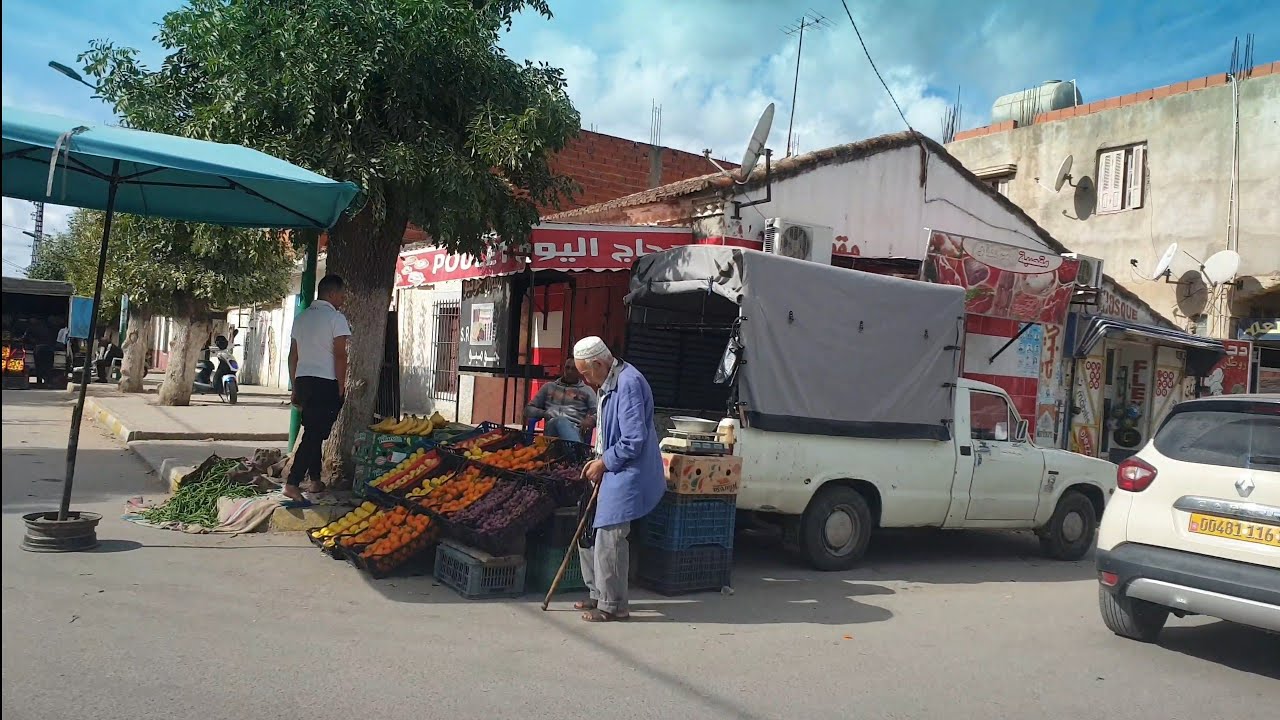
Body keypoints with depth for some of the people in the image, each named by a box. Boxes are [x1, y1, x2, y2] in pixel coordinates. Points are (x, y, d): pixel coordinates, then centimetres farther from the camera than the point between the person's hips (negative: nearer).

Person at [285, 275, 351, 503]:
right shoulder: (336, 318, -7)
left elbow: (293, 356, 16)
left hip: (303, 381, 8)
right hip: (326, 383, -8)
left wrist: (295, 388, 20)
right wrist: (341, 387, -7)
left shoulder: (302, 317, 15)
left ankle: (314, 478, 21)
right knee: (315, 434, -3)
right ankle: (292, 483, -4)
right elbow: (340, 356, -12)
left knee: (313, 432, 15)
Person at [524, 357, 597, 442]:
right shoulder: (549, 387, 27)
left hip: (576, 430, -1)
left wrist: (591, 419, -16)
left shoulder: (587, 390, 22)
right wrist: (544, 413, 1)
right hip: (551, 427, 1)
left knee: (561, 423, -39)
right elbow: (529, 409, 25)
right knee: (560, 421, -39)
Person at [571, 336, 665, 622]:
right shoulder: (609, 384, 12)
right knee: (589, 532, 16)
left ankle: (612, 605, 10)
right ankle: (599, 594, 29)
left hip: (627, 476, -11)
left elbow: (633, 440, -24)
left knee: (609, 540, -4)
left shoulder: (628, 384, -21)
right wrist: (599, 461, 13)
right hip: (612, 472, 11)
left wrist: (603, 463, -13)